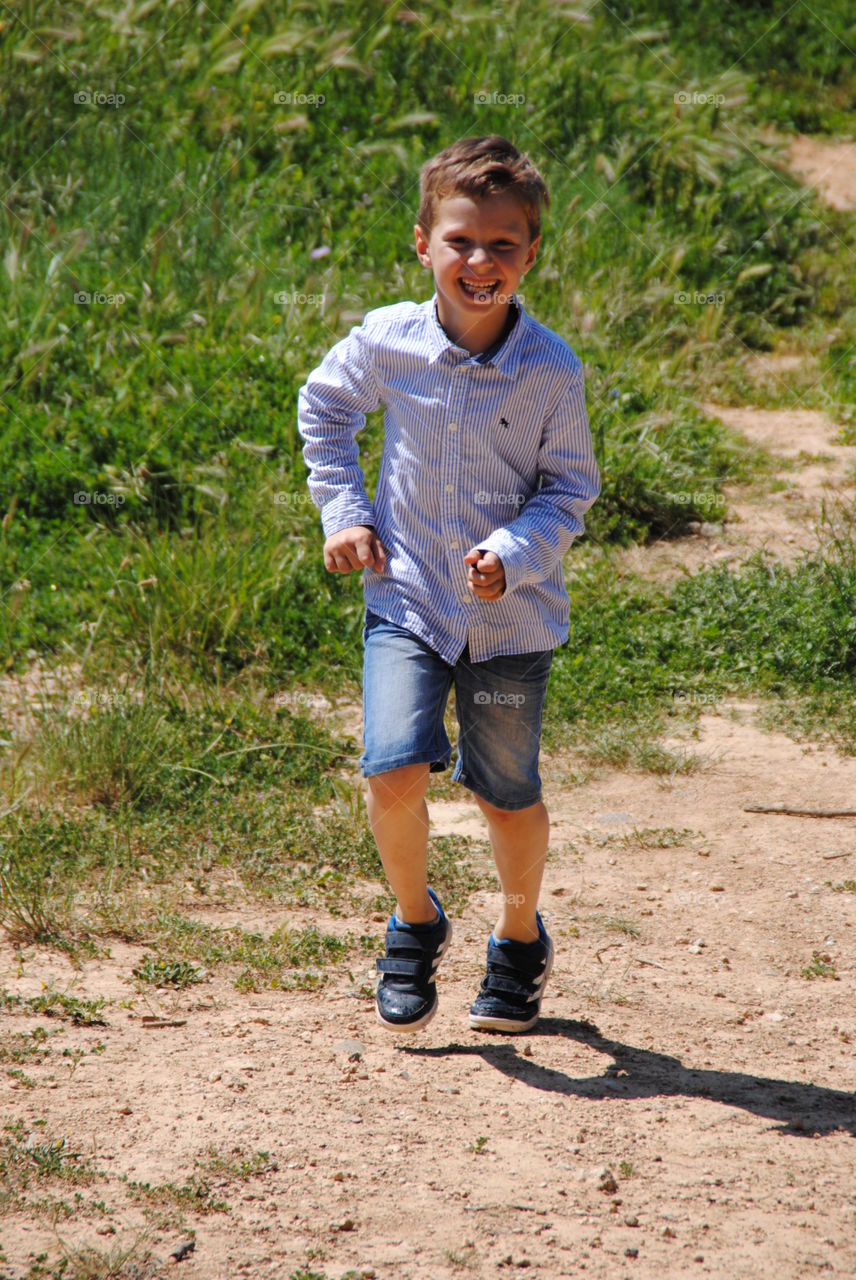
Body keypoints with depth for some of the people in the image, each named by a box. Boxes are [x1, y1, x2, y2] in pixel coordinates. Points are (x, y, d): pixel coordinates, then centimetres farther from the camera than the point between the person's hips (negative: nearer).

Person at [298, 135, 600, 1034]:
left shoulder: (552, 370, -15)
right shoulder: (386, 341, -10)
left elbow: (570, 487, -4)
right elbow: (323, 407, 11)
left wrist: (514, 554, -21)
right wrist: (343, 513, 3)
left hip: (511, 617, -1)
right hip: (406, 599, 1)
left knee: (507, 794, 11)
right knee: (393, 774, -15)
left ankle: (520, 938, 39)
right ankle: (415, 923, 13)